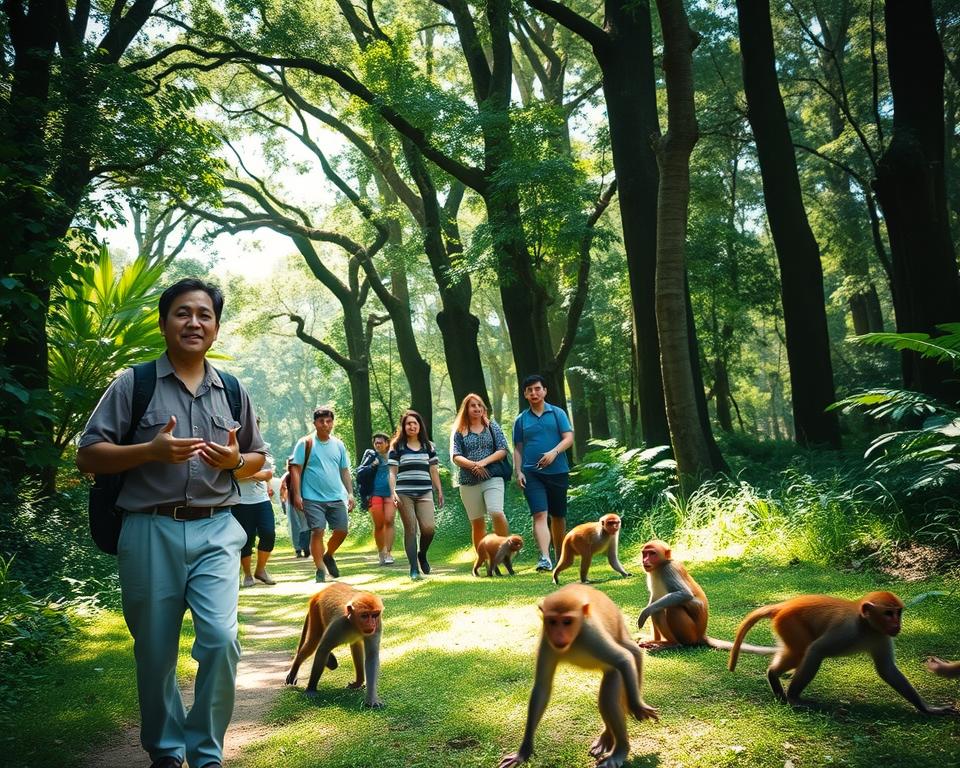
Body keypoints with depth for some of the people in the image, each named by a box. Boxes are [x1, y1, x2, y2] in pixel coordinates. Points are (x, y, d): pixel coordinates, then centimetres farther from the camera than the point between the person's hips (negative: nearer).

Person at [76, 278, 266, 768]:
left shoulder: (232, 391, 12)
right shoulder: (133, 384, 2)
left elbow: (258, 460, 20)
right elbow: (88, 456, -1)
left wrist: (235, 461, -4)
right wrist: (151, 451, -16)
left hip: (215, 531, 2)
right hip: (150, 532, -1)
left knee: (220, 639, -12)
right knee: (155, 652, 8)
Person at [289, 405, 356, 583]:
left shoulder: (338, 444, 12)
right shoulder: (305, 443, -2)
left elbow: (345, 471, 17)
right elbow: (296, 469, -4)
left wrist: (350, 493, 10)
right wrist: (297, 495, -10)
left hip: (336, 497, 4)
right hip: (313, 497, -4)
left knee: (341, 531, 2)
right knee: (317, 532, -8)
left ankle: (328, 556, 30)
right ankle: (320, 570, 4)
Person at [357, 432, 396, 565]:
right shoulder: (371, 455, 4)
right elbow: (360, 473, -1)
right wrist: (372, 466, -14)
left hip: (390, 494, 1)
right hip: (375, 494, -1)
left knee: (389, 521, -12)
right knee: (378, 525, 1)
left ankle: (388, 552, -10)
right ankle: (381, 552, 16)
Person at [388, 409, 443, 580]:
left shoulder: (428, 446, 14)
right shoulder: (397, 446, 6)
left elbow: (434, 470, 15)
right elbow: (392, 472, 2)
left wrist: (439, 491, 11)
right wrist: (393, 492, -8)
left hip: (424, 494, 2)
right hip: (404, 494, -2)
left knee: (429, 527, -13)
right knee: (410, 530, -2)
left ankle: (422, 554, 17)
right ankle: (414, 568, 5)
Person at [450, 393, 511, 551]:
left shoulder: (492, 426, 9)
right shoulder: (459, 431, 8)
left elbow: (503, 450, 1)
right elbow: (456, 457, 0)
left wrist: (484, 462, -13)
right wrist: (473, 465, -17)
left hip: (492, 478, -1)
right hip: (468, 482, 1)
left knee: (496, 513, -21)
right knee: (477, 523, 5)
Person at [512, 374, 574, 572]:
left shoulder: (557, 413, 5)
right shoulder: (521, 420, 10)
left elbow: (569, 438, -3)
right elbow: (518, 449, 12)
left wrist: (554, 452, -20)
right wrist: (518, 472, 0)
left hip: (558, 472, 0)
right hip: (532, 474, 0)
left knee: (558, 517, 10)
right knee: (540, 515, -15)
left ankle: (560, 558, 24)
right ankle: (545, 558, -24)